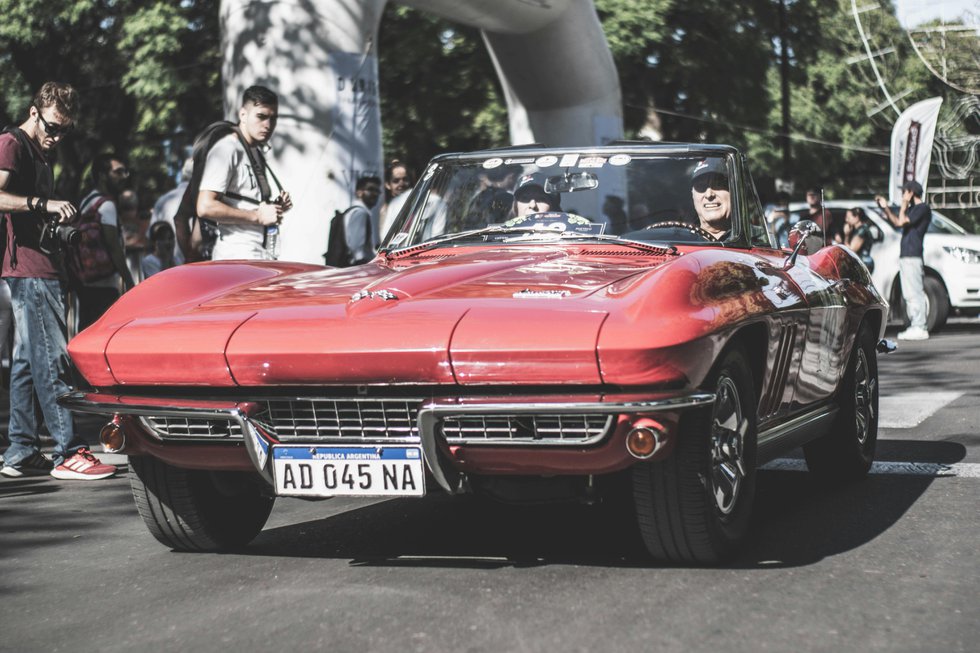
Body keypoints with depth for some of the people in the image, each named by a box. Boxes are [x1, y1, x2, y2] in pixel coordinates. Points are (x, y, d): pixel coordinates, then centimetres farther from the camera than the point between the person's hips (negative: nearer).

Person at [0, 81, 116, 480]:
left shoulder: (40, 150, 22)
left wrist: (61, 217, 15)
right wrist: (44, 204, -31)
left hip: (40, 267, 10)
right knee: (52, 359, -11)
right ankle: (69, 453, -12)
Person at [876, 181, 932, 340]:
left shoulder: (923, 208, -8)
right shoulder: (912, 208, 21)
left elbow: (901, 222, -16)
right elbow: (897, 221, 31)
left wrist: (904, 204, -3)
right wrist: (885, 208, 25)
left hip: (913, 256, -10)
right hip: (905, 255, 10)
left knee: (915, 293, -12)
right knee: (908, 294, 10)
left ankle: (919, 328, -13)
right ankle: (915, 326, 13)